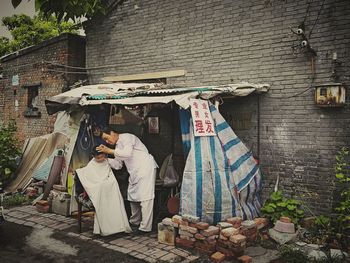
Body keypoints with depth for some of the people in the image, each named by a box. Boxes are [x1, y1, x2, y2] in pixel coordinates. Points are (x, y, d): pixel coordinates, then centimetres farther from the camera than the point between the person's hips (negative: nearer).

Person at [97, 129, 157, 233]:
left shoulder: (126, 137, -9)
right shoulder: (118, 145, 17)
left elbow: (127, 153, -26)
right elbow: (118, 165, 16)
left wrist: (109, 151, -21)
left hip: (145, 167, -10)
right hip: (135, 172, 10)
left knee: (145, 197, -10)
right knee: (133, 196, 13)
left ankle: (145, 227, -8)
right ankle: (135, 222, 29)